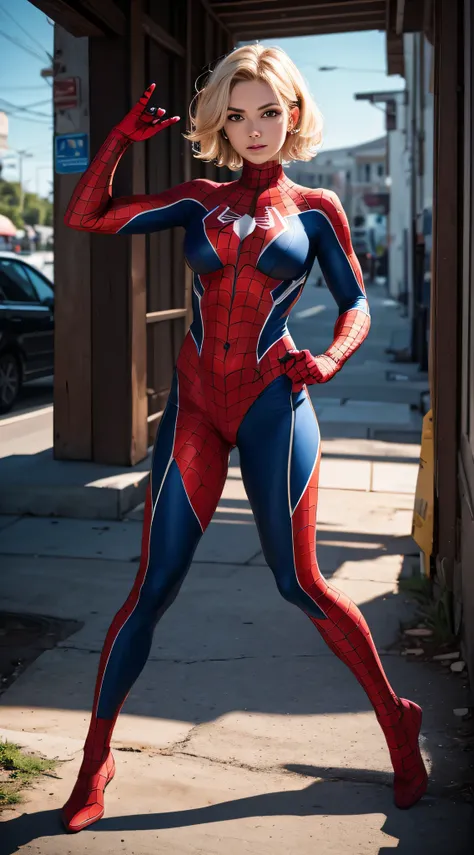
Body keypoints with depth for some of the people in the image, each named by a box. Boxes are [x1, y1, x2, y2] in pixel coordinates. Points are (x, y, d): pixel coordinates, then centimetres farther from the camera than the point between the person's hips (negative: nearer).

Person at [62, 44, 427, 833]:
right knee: (153, 587, 0)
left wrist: (329, 360, -10)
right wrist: (124, 136, 1)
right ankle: (95, 762, 13)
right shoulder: (201, 200, 10)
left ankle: (397, 725, 23)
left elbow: (357, 304, 9)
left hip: (272, 404, -2)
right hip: (195, 404, 2)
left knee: (299, 582, 1)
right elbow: (87, 216, 8)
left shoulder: (315, 208, 7)